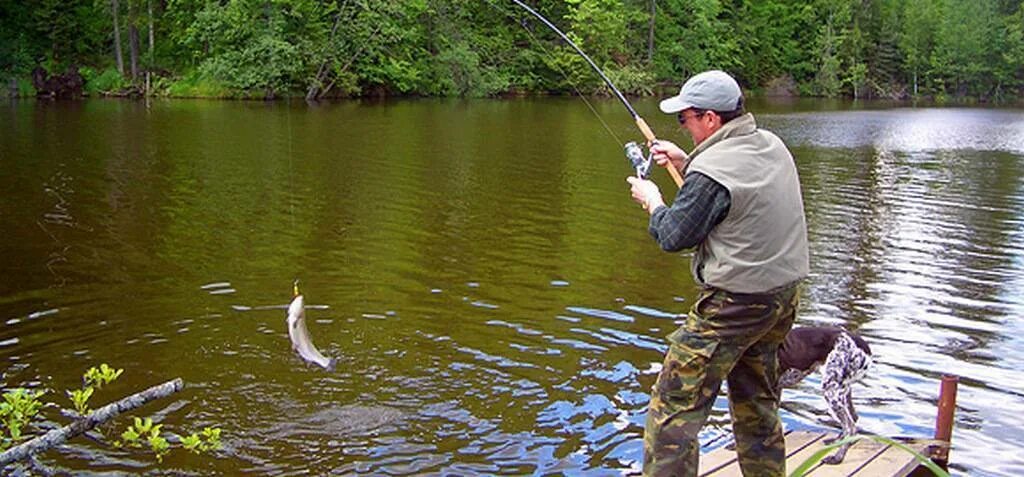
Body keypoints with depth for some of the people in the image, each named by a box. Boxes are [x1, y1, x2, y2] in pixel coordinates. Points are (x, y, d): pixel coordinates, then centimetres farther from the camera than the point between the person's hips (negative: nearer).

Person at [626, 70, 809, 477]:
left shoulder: (711, 171, -21)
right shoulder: (772, 145, 6)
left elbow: (673, 236, -12)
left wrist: (652, 201, 6)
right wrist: (685, 163, 15)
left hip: (734, 303, -9)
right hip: (784, 294, 9)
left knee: (674, 406, -2)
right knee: (757, 405, 23)